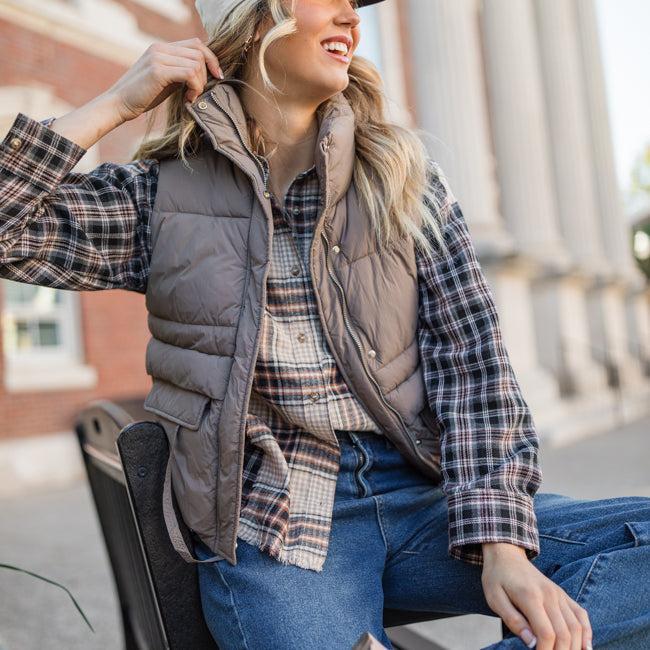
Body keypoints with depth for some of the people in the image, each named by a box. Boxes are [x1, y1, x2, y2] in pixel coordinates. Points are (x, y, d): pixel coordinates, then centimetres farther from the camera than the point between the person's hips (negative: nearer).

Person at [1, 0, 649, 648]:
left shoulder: (402, 174, 7)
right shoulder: (158, 194, 5)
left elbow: (469, 351, -1)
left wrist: (500, 546, -13)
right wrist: (115, 103, -4)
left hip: (422, 497, 3)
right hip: (270, 528, -2)